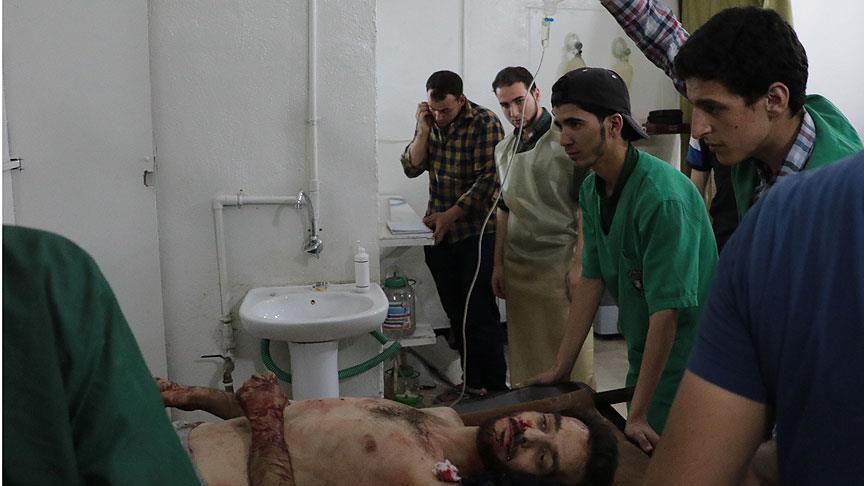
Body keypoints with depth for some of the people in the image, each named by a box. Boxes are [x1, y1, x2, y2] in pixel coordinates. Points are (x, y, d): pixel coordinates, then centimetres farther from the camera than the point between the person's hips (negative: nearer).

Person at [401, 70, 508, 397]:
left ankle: (495, 386, 9)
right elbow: (411, 168, 4)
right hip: (438, 232, 6)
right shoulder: (429, 122, 8)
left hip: (475, 231, -6)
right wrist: (423, 131, -9)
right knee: (455, 311, 11)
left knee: (480, 311, -4)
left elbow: (487, 180, -16)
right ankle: (471, 382, 24)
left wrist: (450, 215, -15)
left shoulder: (484, 123, -12)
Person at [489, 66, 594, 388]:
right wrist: (498, 264, 15)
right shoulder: (504, 150, 14)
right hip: (516, 266, 6)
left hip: (559, 263, -6)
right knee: (523, 351, 12)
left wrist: (578, 264, -14)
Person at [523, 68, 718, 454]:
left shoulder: (664, 197, -27)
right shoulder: (591, 189, -1)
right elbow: (591, 278, 3)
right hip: (641, 354, 7)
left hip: (683, 356, -7)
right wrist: (560, 368, 3)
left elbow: (667, 310, -27)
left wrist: (638, 415, -23)